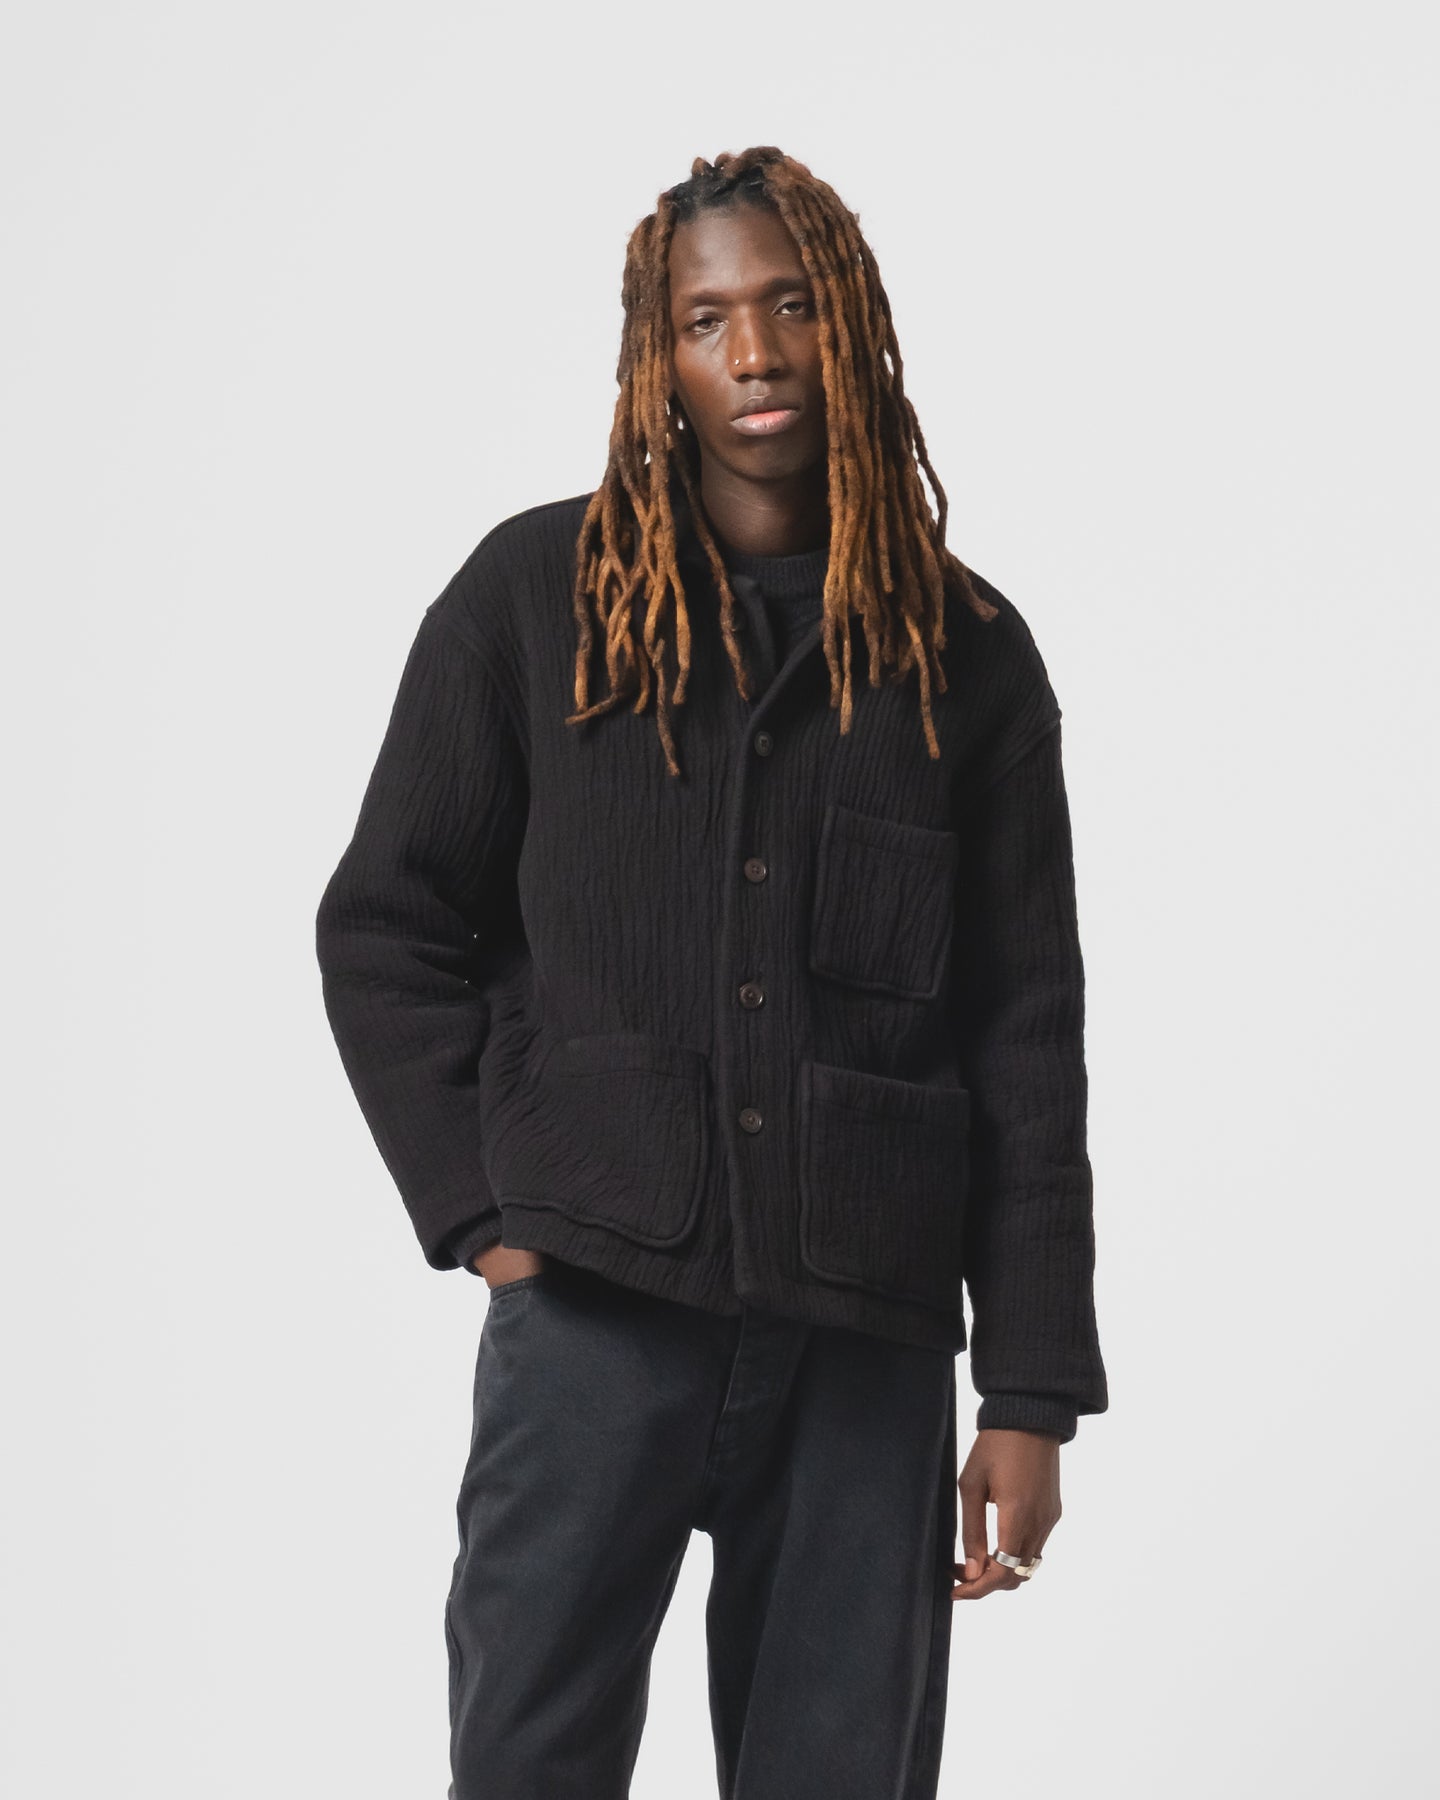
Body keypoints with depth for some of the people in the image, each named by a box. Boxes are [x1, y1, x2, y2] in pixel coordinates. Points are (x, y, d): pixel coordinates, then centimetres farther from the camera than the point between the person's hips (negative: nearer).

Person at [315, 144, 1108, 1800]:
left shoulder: (965, 652, 8)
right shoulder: (535, 593, 6)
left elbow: (1027, 1038, 6)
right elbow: (383, 927, 8)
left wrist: (1034, 1393, 1)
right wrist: (478, 1207, -3)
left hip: (869, 1330, 1)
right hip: (594, 1304, -1)